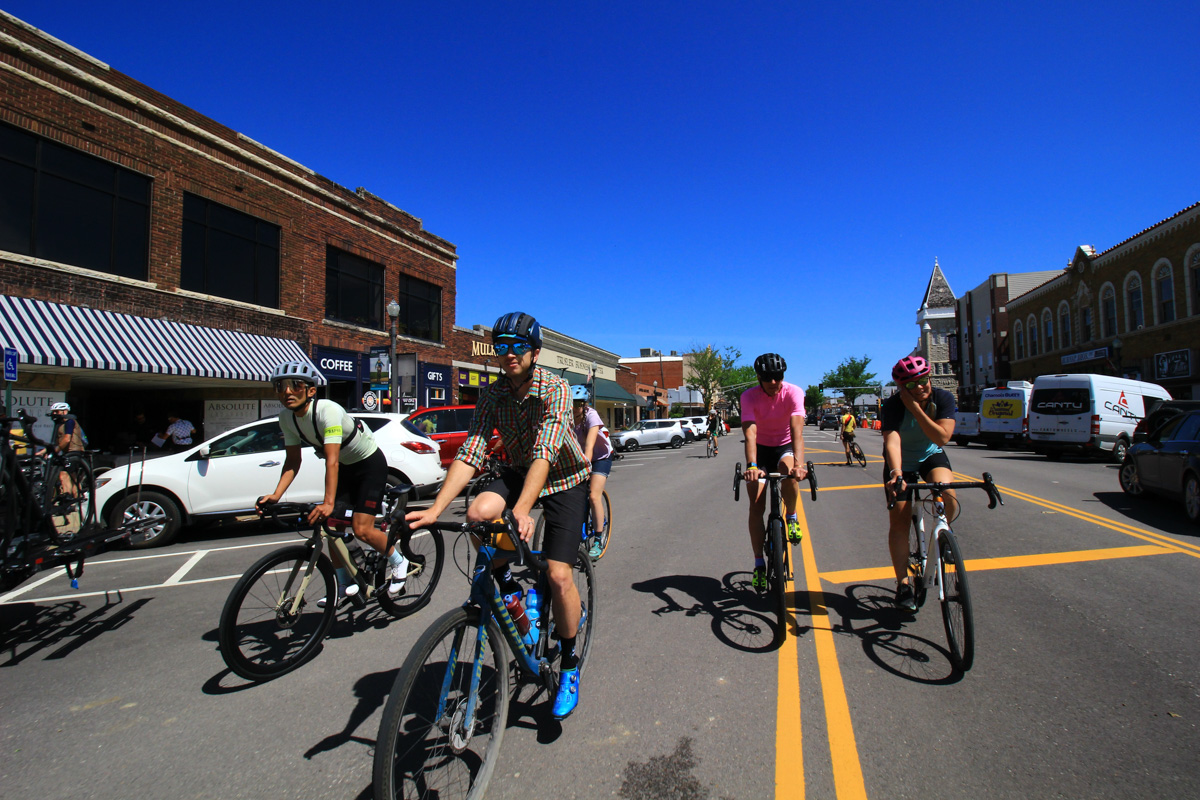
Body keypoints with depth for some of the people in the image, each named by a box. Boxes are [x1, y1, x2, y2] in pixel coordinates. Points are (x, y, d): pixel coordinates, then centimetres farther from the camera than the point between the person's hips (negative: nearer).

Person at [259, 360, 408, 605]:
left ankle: (398, 563, 12)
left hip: (370, 463, -7)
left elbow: (332, 459, -39)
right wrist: (275, 495, -20)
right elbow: (293, 461, -6)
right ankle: (345, 585, 20)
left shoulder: (327, 410, -32)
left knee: (361, 529, -14)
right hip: (345, 467, 8)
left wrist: (328, 502, -47)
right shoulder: (286, 417, -9)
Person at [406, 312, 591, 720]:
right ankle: (505, 583, 1)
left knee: (559, 575, -13)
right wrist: (435, 510, -30)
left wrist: (522, 509, -52)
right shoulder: (492, 393, -11)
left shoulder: (555, 388, -24)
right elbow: (470, 453, -19)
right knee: (479, 512, -29)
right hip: (518, 472, 4)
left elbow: (545, 452, -37)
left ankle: (569, 664, 13)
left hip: (563, 479, -3)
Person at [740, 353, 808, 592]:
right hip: (761, 448, 0)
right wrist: (751, 466, -50)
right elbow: (750, 433, -34)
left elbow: (797, 429, -35)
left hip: (785, 446, 0)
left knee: (789, 471, -36)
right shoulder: (749, 396, -22)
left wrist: (799, 463, -50)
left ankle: (792, 517, -7)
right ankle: (759, 565, 1)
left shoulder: (793, 392, -22)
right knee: (756, 505, -10)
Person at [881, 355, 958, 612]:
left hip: (931, 456, 2)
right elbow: (892, 441, -39)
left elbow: (942, 437, -28)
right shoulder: (893, 405, -25)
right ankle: (903, 583, 1)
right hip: (901, 462, -1)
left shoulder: (943, 398, -18)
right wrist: (896, 474, -56)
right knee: (899, 519, -10)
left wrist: (916, 409, -35)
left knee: (947, 495, -30)